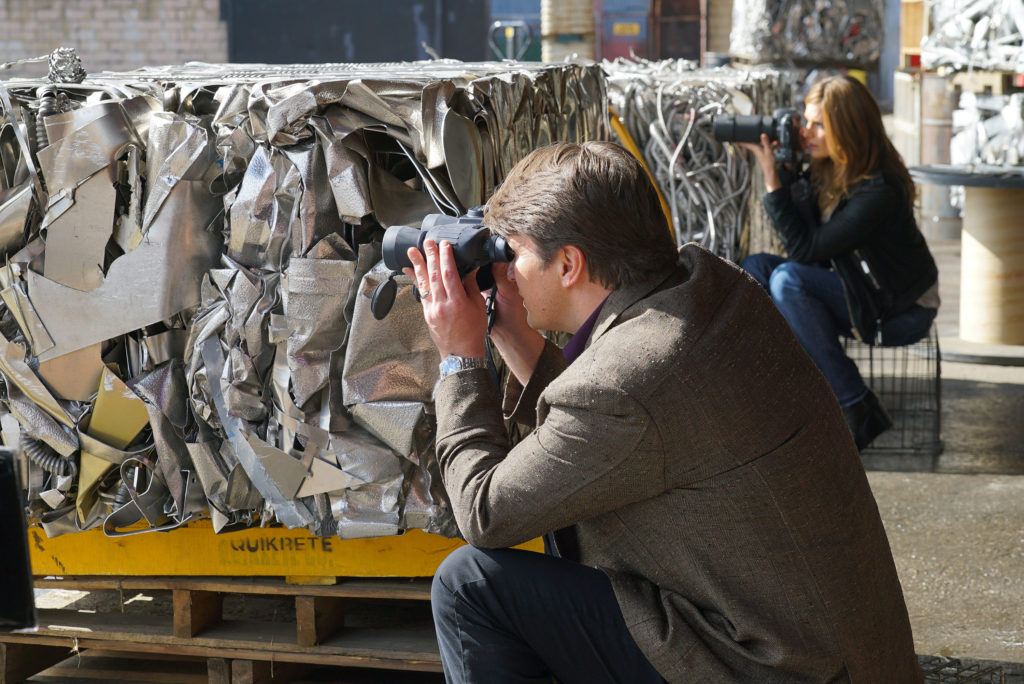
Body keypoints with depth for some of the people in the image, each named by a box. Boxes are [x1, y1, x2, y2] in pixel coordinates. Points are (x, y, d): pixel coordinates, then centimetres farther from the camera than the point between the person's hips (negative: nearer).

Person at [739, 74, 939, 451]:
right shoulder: (825, 167, -2)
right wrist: (785, 168, -9)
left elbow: (805, 248, -25)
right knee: (755, 267, -8)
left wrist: (773, 181, -25)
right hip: (854, 293, 8)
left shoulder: (879, 190, -26)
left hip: (902, 312, -8)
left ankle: (857, 409, -23)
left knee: (786, 278, -27)